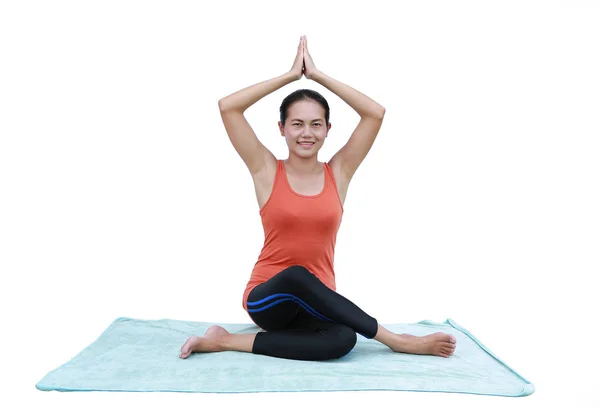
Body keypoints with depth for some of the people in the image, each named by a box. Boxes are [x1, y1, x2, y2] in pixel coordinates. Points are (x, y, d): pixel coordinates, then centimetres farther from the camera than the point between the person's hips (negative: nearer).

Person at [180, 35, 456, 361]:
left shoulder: (338, 172, 4)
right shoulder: (267, 171, 0)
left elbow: (375, 113, -3)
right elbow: (227, 107, -9)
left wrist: (317, 74, 0)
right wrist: (292, 74, -3)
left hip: (314, 304, 2)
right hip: (268, 300, -2)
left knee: (343, 339, -34)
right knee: (296, 276, -39)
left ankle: (230, 341, -16)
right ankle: (395, 340, -23)